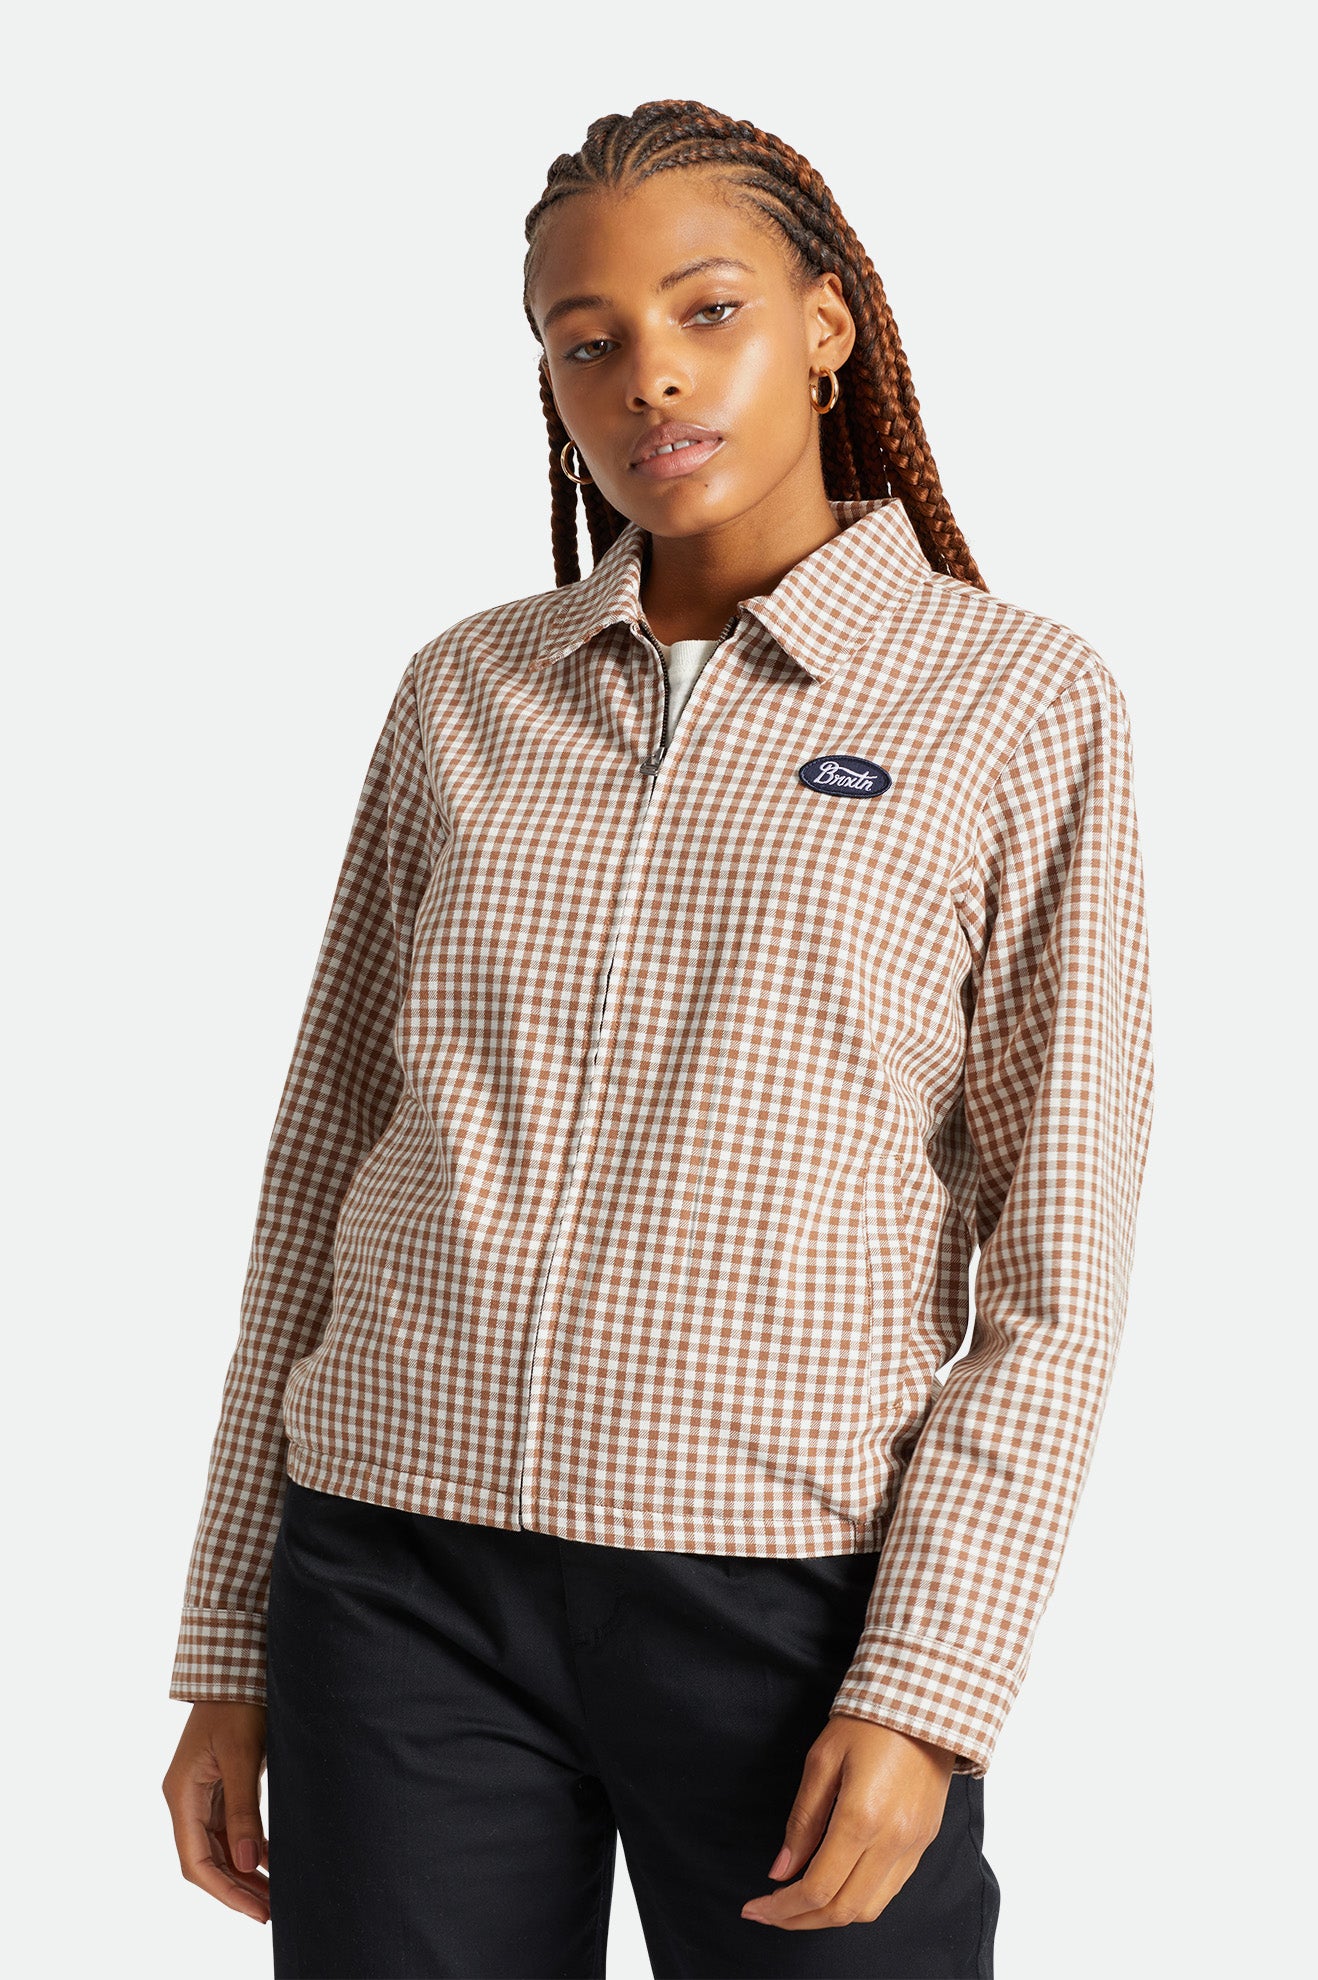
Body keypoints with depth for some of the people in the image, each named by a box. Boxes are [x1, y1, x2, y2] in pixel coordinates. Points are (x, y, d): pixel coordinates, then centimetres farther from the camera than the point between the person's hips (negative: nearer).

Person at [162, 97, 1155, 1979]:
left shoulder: (1020, 701, 0)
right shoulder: (462, 695, 9)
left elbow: (1056, 1259, -3)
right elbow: (326, 1164, 11)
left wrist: (926, 1686, -11)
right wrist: (232, 1650, 9)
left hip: (796, 1591, -2)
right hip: (409, 1572, 3)